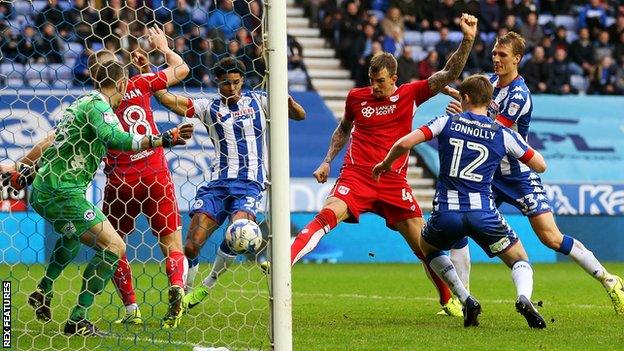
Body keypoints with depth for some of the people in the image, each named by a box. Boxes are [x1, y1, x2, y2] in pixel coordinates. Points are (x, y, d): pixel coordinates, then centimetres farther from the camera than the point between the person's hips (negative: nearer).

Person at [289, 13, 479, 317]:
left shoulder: (409, 95, 2)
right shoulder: (356, 97, 7)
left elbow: (450, 74, -4)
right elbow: (343, 129, 26)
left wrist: (468, 39, -16)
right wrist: (327, 161, 17)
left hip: (394, 182, 0)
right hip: (356, 176, 0)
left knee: (423, 244, 1)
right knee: (328, 215, -27)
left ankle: (448, 299, 19)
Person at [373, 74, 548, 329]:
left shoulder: (447, 122, 5)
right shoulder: (504, 135, 6)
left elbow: (404, 144, -4)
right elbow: (540, 166, 13)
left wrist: (385, 164, 16)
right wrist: (522, 143, 31)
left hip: (446, 211, 0)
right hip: (483, 211, 0)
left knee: (427, 247, 32)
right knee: (520, 261, 15)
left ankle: (466, 300, 14)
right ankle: (524, 298, -21)